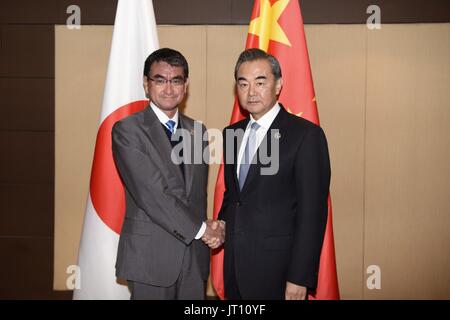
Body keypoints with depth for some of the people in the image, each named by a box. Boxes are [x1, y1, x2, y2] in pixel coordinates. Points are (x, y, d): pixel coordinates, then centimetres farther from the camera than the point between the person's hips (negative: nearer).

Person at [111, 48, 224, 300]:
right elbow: (149, 193, -15)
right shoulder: (127, 130, -8)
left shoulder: (198, 131, 10)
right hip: (150, 254, -4)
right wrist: (200, 228, -13)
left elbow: (198, 193, 11)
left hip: (195, 253, 5)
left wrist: (207, 228, -8)